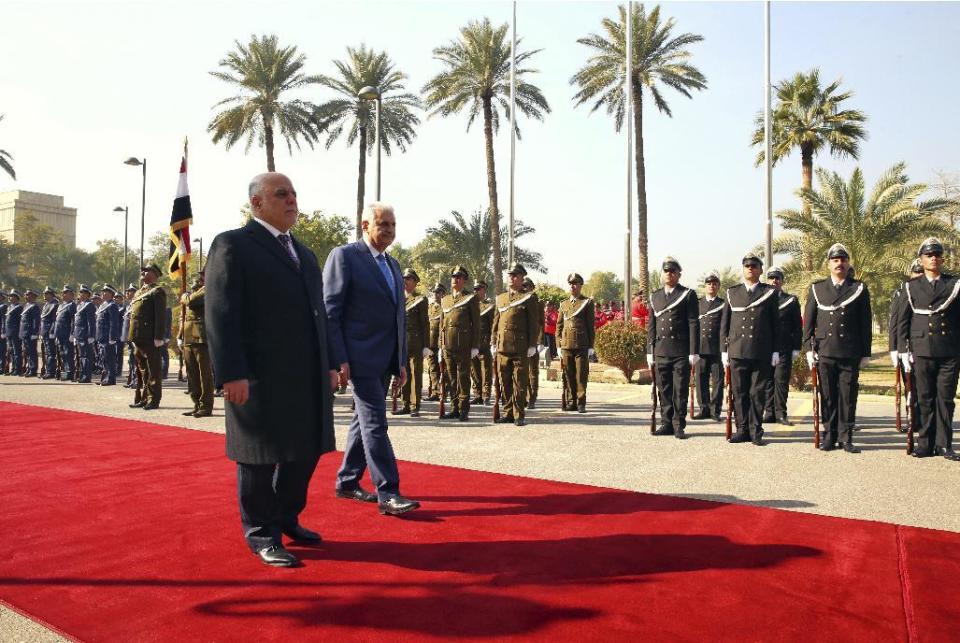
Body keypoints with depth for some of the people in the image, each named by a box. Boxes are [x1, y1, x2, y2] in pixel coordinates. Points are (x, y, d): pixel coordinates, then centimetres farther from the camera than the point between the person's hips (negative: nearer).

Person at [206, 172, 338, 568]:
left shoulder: (304, 254, 19)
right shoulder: (233, 245, -3)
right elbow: (220, 314, -11)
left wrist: (329, 364, 15)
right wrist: (232, 374, -17)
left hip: (309, 377, 7)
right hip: (262, 378, -7)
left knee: (305, 452, 12)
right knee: (260, 458, 4)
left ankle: (287, 519, 31)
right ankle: (261, 534, 20)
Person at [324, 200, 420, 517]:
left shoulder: (392, 264, 17)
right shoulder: (344, 256, -6)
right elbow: (330, 310, -11)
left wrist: (402, 360, 15)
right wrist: (338, 359, -17)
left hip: (384, 358, 8)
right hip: (361, 357, -8)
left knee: (364, 420, 14)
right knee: (375, 423, -8)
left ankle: (347, 482, 26)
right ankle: (387, 493, -5)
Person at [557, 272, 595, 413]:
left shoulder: (587, 302, 4)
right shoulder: (564, 304, 15)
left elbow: (590, 326, 2)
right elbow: (559, 326, 15)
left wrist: (590, 347, -3)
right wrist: (559, 346, 8)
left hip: (582, 346, -3)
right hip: (566, 345, 3)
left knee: (581, 375, -1)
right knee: (568, 375, 4)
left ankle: (581, 403, 5)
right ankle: (570, 402, 12)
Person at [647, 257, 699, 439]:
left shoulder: (688, 295, 2)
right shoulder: (655, 296, 14)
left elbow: (693, 324, -3)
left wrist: (693, 352, -8)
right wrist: (650, 352, 9)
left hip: (681, 351, -3)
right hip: (661, 350, 4)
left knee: (680, 390, 0)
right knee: (664, 390, 7)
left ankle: (679, 425, 7)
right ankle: (666, 423, 15)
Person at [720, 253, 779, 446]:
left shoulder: (770, 292, 6)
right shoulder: (732, 292, 10)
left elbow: (775, 324, 6)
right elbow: (724, 323, 10)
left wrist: (776, 351, 1)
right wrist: (724, 350, 5)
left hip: (762, 353, -1)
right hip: (737, 352, 1)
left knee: (758, 393, 2)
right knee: (739, 393, 3)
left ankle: (756, 431, 10)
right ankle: (742, 429, 12)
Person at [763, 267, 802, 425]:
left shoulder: (791, 300, 8)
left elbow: (797, 326, 7)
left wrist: (796, 348, 1)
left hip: (784, 349, -1)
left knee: (781, 380, -4)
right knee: (767, 381, 4)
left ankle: (781, 413, 1)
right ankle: (769, 412, 9)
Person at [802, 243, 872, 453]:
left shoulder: (860, 289, 7)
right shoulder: (816, 288, 9)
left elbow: (865, 323, 7)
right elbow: (808, 321, 8)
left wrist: (865, 353, 4)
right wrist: (809, 348, 0)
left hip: (850, 354, -1)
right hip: (824, 352, 1)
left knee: (848, 396, 1)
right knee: (827, 396, 4)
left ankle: (846, 438, 8)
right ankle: (830, 436, 12)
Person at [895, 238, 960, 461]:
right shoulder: (911, 287, 8)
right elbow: (902, 321, 8)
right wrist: (903, 350, 2)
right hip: (922, 351, 0)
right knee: (925, 399, 4)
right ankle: (925, 443, 11)